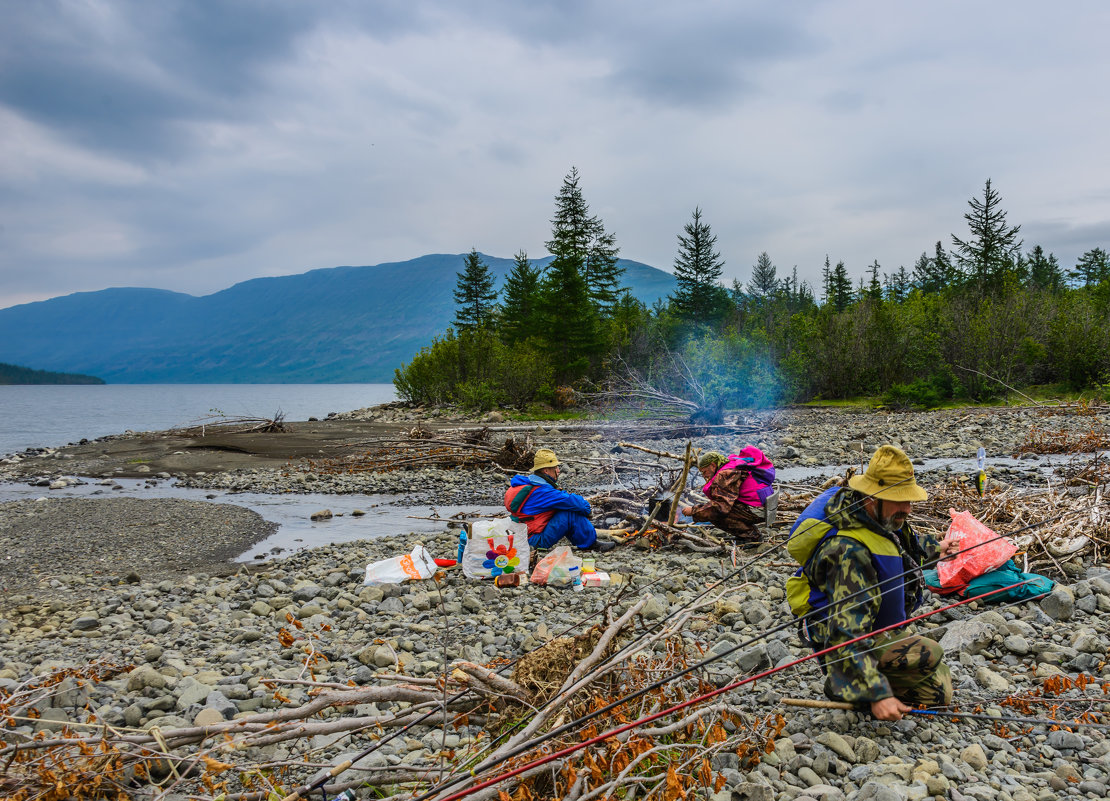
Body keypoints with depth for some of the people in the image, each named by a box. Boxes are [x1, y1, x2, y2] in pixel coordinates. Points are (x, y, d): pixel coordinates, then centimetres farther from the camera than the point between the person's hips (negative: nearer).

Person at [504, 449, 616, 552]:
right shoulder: (541, 491, -24)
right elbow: (569, 501, -23)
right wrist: (586, 506, -3)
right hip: (536, 542, -10)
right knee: (571, 515, -19)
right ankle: (590, 543, -3)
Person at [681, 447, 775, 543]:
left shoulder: (725, 474, -16)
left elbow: (721, 506, -23)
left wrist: (694, 511, -17)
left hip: (757, 511, -10)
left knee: (712, 513, -16)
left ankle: (750, 534, -7)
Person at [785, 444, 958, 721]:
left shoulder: (881, 518, -5)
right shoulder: (850, 552, -36)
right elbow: (847, 632, -39)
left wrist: (934, 548, 41)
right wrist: (876, 694, -41)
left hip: (876, 626, 10)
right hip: (841, 642, -9)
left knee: (939, 692, 17)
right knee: (928, 655, -25)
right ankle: (844, 685, -10)